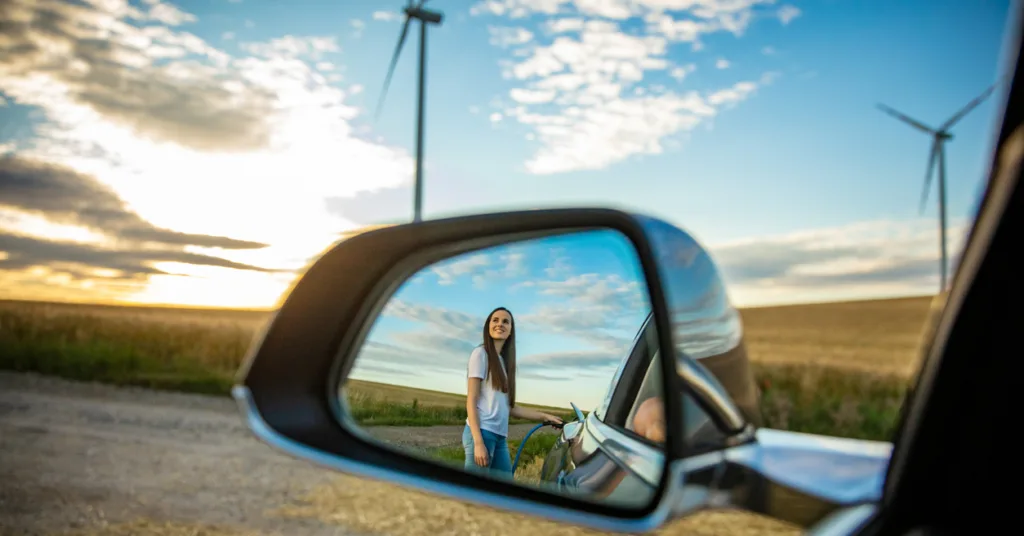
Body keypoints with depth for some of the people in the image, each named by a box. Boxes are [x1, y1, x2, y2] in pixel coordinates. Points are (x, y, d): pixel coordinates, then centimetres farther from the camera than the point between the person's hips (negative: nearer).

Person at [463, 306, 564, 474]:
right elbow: (471, 401, -9)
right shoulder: (481, 353, -2)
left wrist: (544, 416, 20)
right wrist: (478, 442, -18)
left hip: (500, 437, 8)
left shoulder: (504, 360, 19)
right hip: (482, 432, -8)